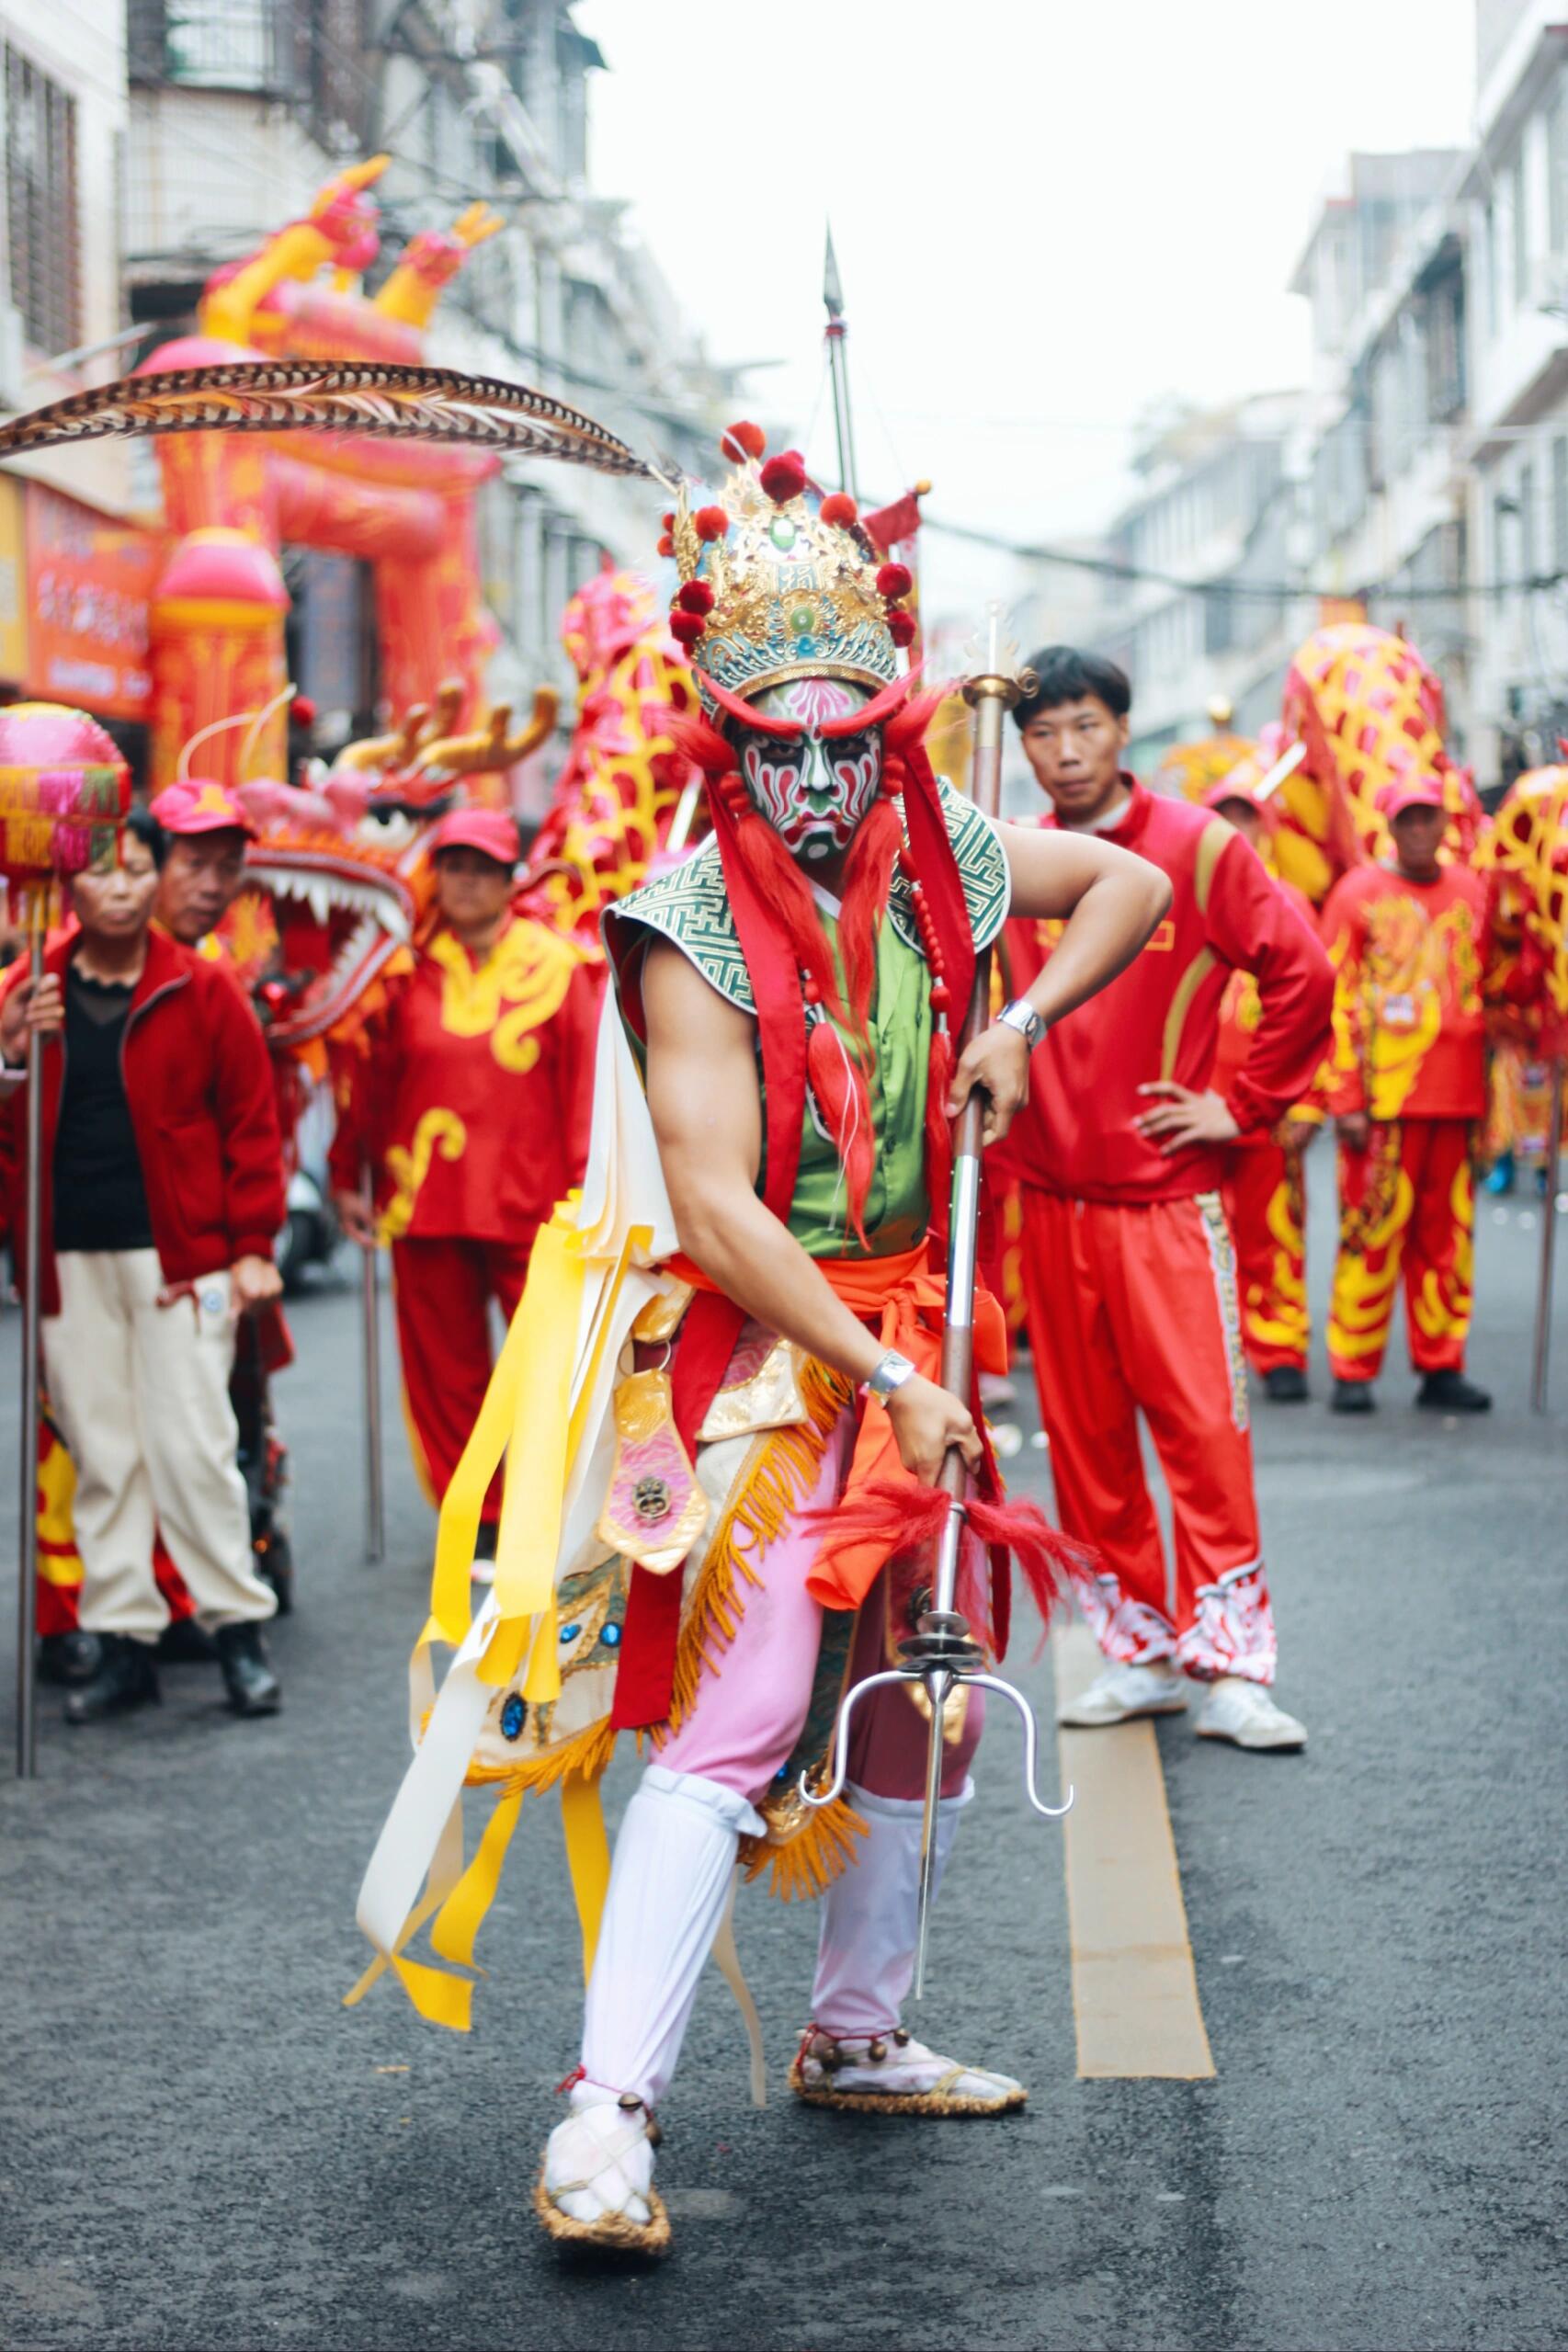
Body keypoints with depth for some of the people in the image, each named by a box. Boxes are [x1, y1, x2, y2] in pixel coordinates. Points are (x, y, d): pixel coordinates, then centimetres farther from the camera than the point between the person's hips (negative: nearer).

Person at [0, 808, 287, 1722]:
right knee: (101, 1452, 6)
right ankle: (125, 1640, 13)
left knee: (190, 1442, -5)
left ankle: (240, 1628, 7)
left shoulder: (201, 991, 1)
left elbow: (251, 1123, 1)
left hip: (180, 1258, -3)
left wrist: (252, 1245, -4)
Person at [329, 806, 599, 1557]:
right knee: (445, 1370, 7)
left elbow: (584, 1079, 0)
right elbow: (371, 1080, 10)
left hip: (531, 1205, -2)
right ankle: (477, 1525, 18)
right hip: (426, 1205, 2)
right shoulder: (408, 968, 5)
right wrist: (348, 1178, 11)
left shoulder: (555, 965, 1)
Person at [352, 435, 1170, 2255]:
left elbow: (1132, 885, 18)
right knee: (735, 1717, -18)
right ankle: (608, 2111, -18)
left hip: (903, 1335, 7)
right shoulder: (694, 932, -16)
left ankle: (857, 2037, 33)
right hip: (760, 1347, -7)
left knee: (913, 1698, 16)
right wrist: (889, 1385, -21)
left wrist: (1021, 1023, 2)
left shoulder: (932, 865, 2)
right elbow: (716, 1214, -21)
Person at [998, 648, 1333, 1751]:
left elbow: (1304, 975, -5)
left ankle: (1227, 1667, -2)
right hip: (1052, 1194, 4)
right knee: (1083, 1434, 7)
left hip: (1166, 1194, -4)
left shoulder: (1198, 847, -5)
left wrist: (1244, 1104, -5)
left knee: (1202, 1424, -7)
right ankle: (1139, 1652, 17)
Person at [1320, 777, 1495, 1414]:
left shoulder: (1473, 893, 14)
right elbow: (1335, 1002, -2)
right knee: (1372, 1234, -5)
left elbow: (1486, 995, 19)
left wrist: (1488, 1097, 14)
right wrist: (1344, 1099, -9)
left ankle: (1440, 1367, 11)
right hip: (1383, 1098, -4)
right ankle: (1354, 1373, 1)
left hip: (1458, 1099, 4)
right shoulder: (1359, 893, 1)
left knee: (1447, 1236, 5)